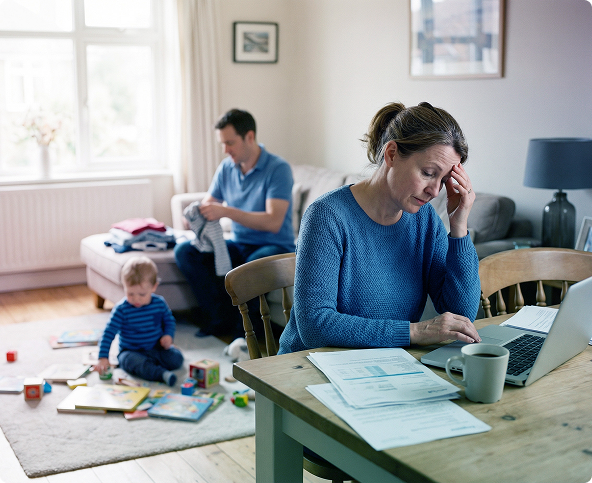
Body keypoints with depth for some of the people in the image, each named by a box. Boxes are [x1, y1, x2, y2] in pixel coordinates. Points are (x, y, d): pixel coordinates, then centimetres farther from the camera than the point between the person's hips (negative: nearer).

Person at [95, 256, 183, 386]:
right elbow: (109, 333, -16)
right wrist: (103, 358, -25)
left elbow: (169, 320, 14)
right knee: (132, 361, -38)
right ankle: (162, 374, -46)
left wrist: (168, 335, -6)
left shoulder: (159, 303, -5)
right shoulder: (121, 309, -15)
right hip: (131, 351, -3)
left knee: (176, 359, -21)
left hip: (157, 348, 3)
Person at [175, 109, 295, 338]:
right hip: (238, 244, 6)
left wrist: (226, 211, -32)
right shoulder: (226, 167, 5)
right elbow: (208, 203, 11)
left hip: (275, 246, -6)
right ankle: (221, 319, -10)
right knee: (184, 251, -14)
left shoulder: (278, 169, -16)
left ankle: (243, 330, -16)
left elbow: (274, 222, -26)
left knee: (255, 263, -40)